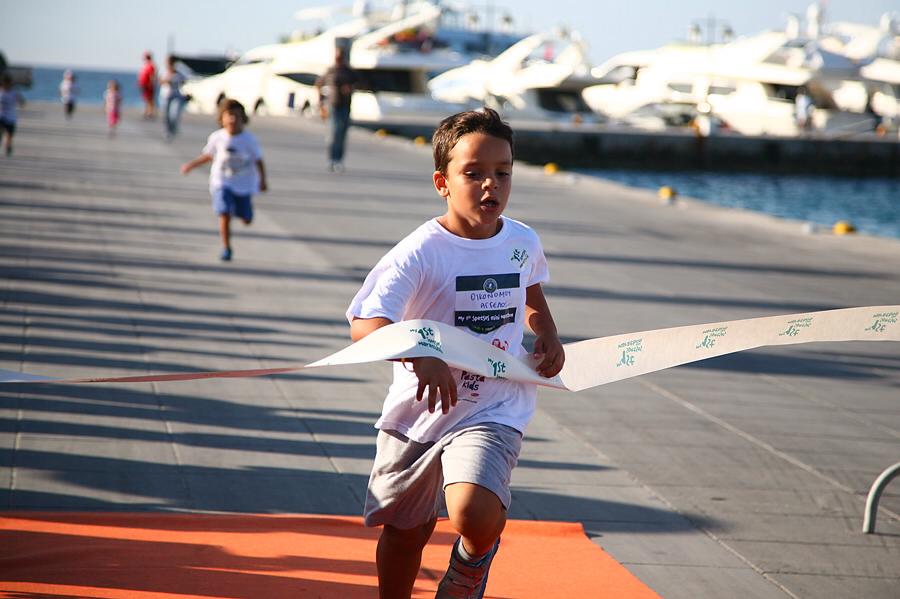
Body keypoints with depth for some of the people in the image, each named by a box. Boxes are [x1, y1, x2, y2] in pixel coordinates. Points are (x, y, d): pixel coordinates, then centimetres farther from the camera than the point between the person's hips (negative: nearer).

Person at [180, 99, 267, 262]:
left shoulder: (249, 140, -12)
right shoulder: (217, 138, -7)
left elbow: (258, 161, -4)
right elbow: (208, 155, 11)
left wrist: (262, 180, -9)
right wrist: (191, 165, 11)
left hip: (244, 185, 0)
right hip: (222, 183, 0)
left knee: (247, 219, 8)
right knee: (225, 214, -17)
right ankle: (226, 248, -4)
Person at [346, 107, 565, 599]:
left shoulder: (523, 243, -1)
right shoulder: (420, 252, -16)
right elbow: (364, 324, -28)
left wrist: (547, 335, 5)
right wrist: (421, 355, -44)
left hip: (492, 413, 1)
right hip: (420, 412, -1)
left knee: (476, 517, -24)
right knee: (406, 531, 16)